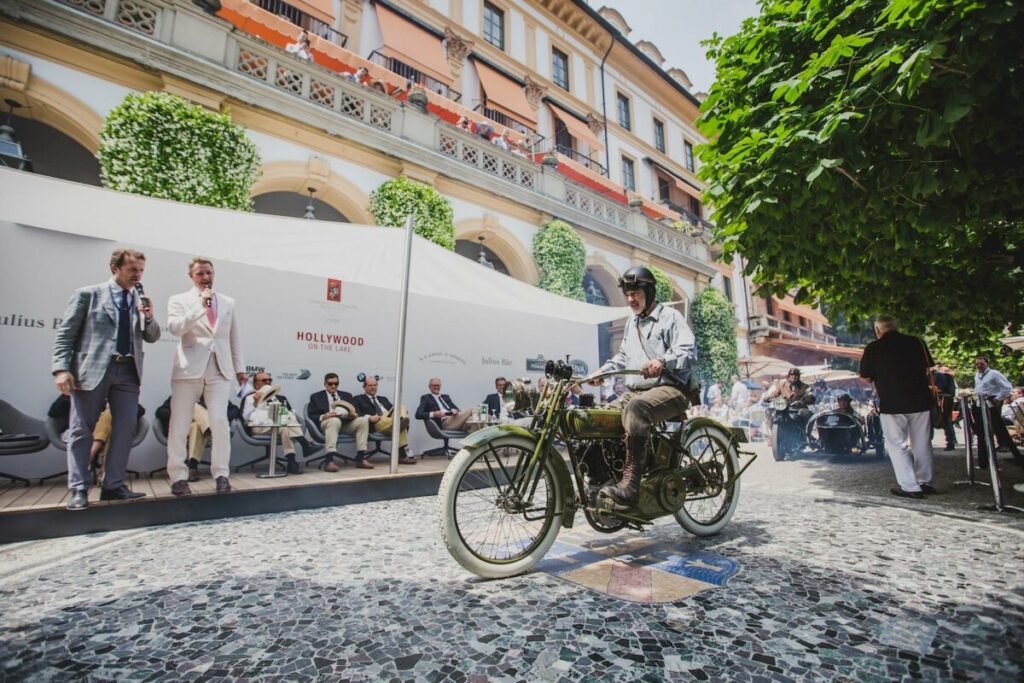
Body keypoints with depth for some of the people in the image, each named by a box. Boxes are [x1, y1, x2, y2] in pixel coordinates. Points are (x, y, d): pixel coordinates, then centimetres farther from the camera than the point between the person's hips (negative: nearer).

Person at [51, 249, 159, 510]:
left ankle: (113, 485, 10)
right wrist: (61, 368, -11)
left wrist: (149, 316, -7)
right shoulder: (88, 294, 3)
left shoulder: (140, 300, 13)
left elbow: (152, 337, 12)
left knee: (125, 428, 2)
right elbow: (65, 333, -1)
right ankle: (79, 490, 10)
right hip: (91, 370, -3)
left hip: (127, 371, 4)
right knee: (81, 430, 2)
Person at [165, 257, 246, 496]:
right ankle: (178, 476, 14)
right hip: (189, 368, -1)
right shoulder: (179, 300, 8)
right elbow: (175, 328, -10)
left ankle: (221, 474, 3)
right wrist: (200, 306, -16)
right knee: (179, 426, 2)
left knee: (220, 422, -7)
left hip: (219, 369, 1)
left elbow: (234, 337, 16)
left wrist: (239, 367, 13)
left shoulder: (227, 302, 15)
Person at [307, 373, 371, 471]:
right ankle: (329, 461, -46)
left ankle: (361, 459, -25)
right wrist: (323, 416, -17)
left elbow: (357, 412, 15)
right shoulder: (316, 396, 16)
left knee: (363, 420, -25)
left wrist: (354, 414, -10)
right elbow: (311, 415, 4)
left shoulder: (346, 395, 24)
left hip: (347, 422, 4)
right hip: (327, 422, -3)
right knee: (335, 420, -39)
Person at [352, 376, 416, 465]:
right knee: (401, 426, -32)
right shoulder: (358, 399, 17)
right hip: (376, 423, -5)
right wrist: (368, 417, -18)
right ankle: (403, 455, -30)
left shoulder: (383, 399, 34)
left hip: (390, 419, 5)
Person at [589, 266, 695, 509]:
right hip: (634, 391, 8)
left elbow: (687, 352, -11)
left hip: (669, 389, -8)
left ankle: (630, 484, -43)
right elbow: (623, 355, 31)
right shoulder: (631, 322, 26)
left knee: (636, 407, -39)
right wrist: (603, 371, 12)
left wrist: (662, 362, -32)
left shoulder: (670, 316, 2)